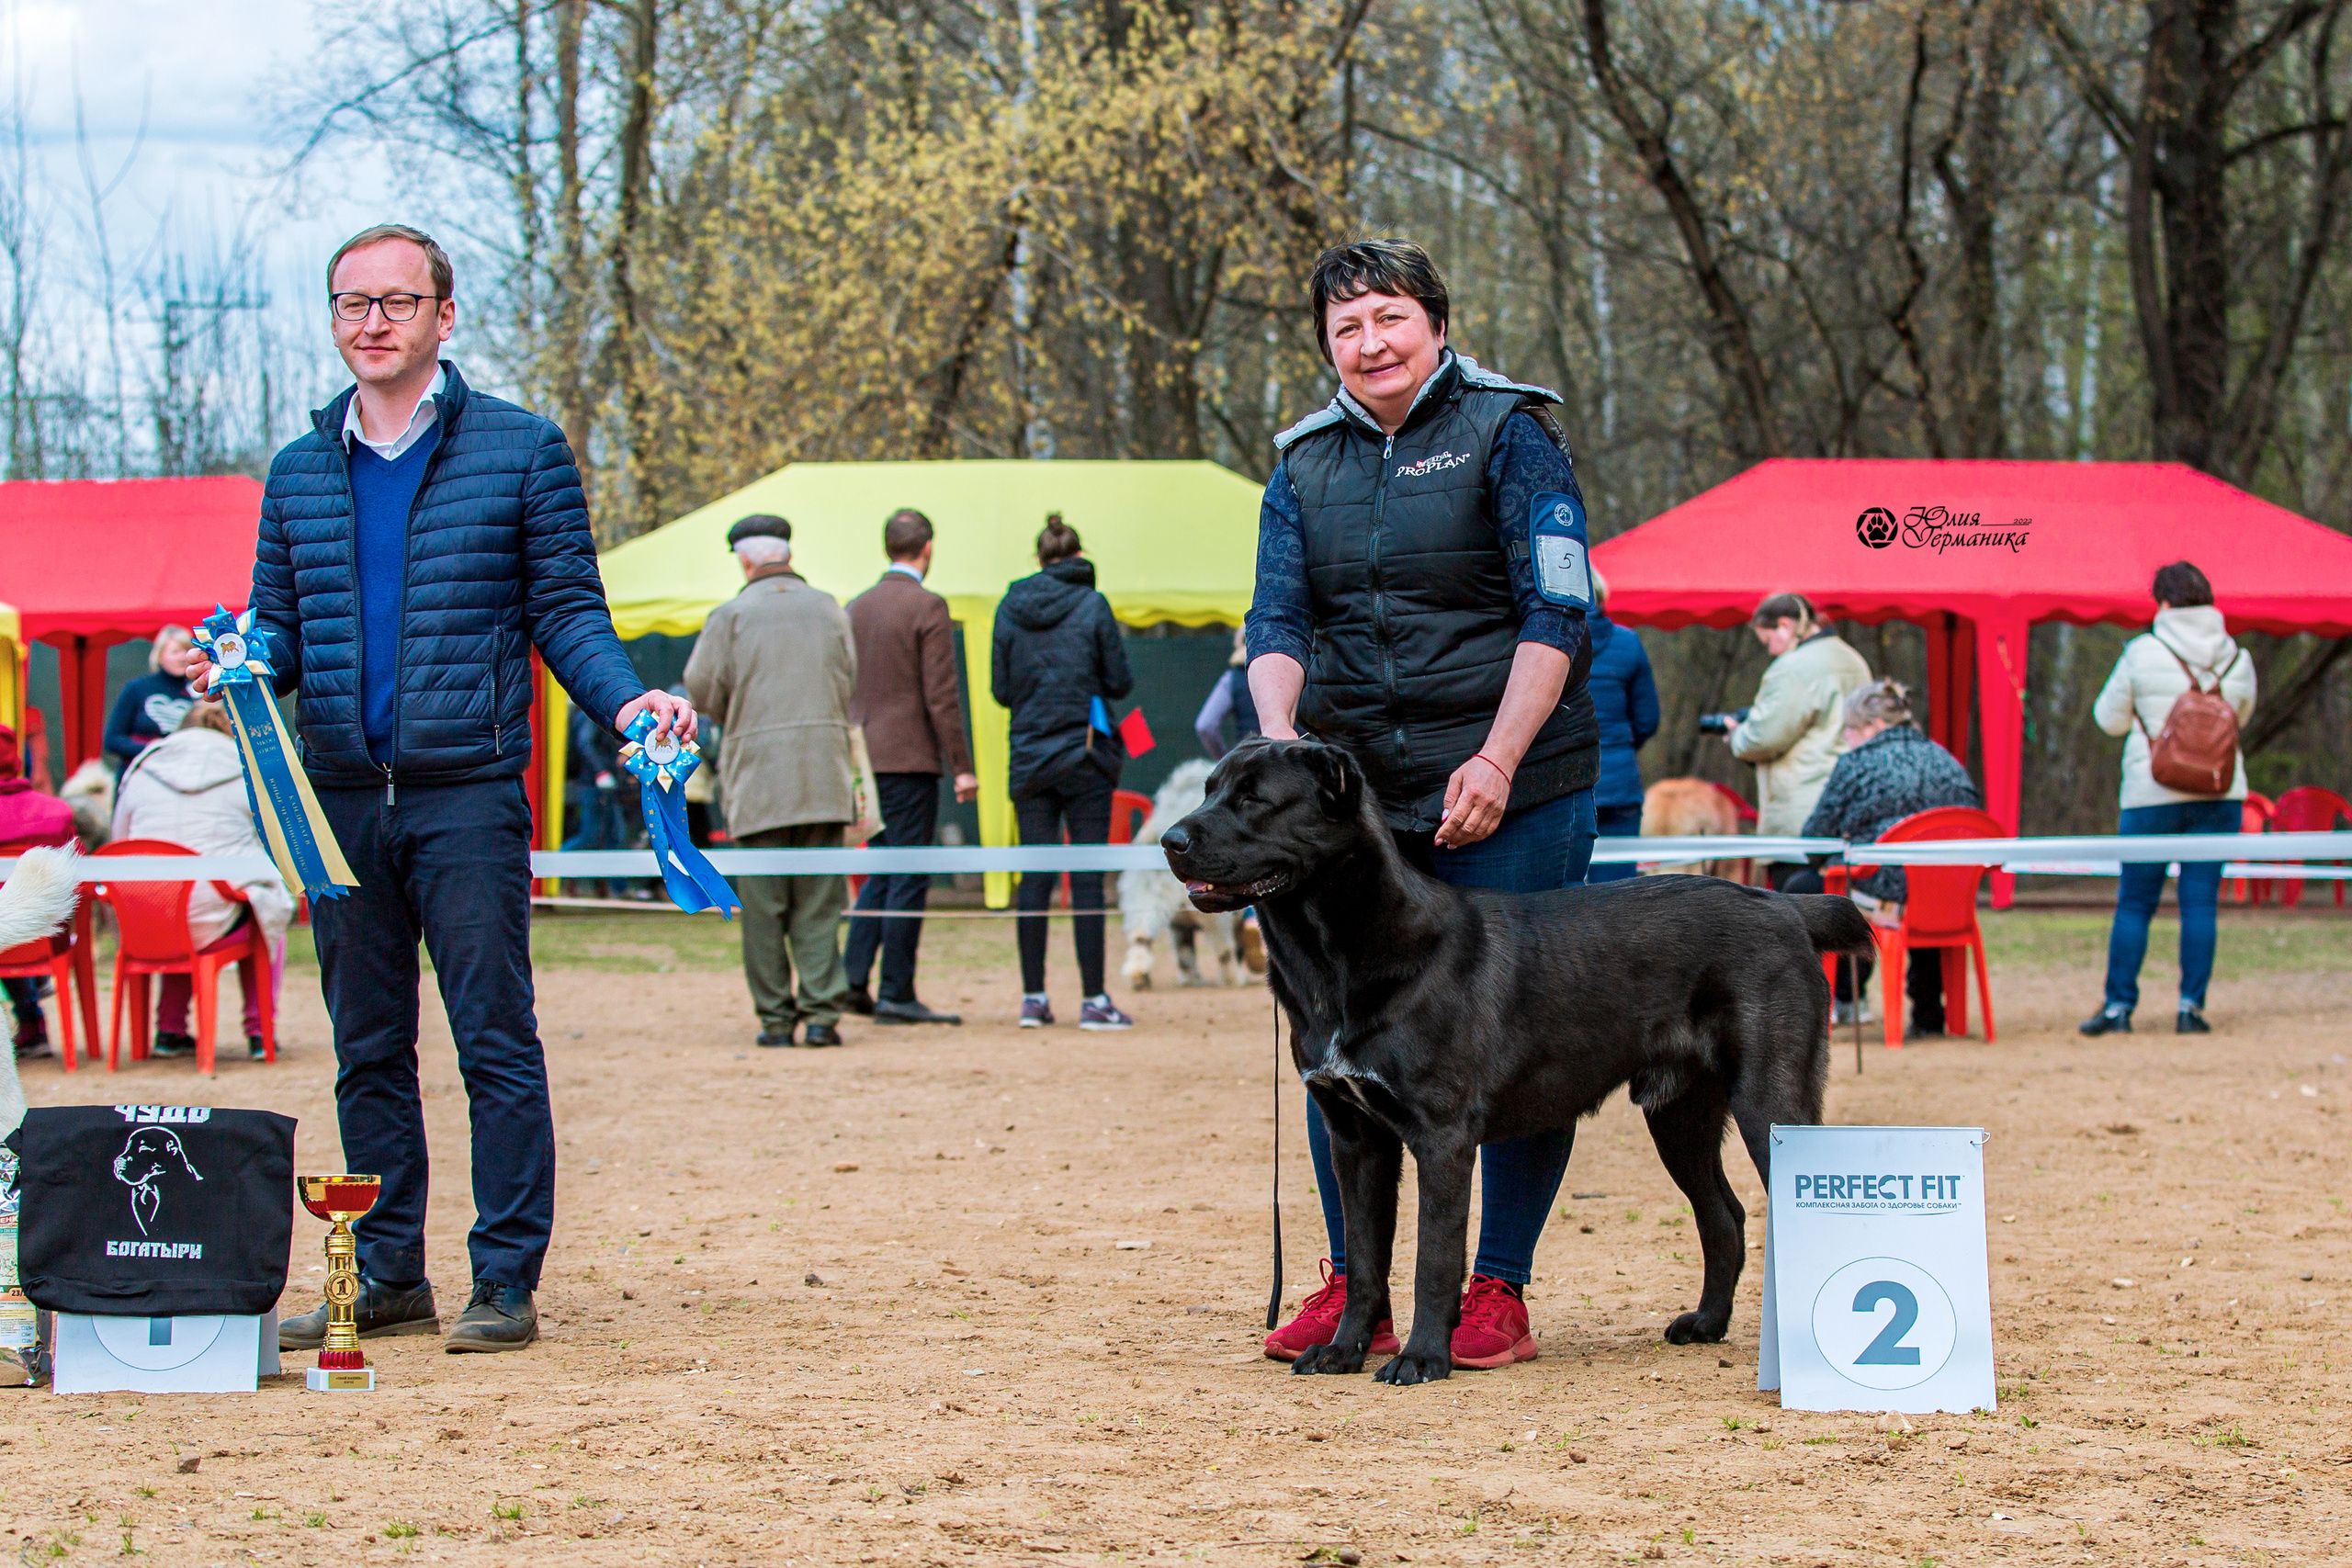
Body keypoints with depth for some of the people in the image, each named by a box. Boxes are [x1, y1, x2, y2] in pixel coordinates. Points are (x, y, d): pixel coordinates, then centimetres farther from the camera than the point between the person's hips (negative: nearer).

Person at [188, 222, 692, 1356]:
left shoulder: (520, 449, 3)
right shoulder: (299, 472, 13)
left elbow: (566, 612, 2)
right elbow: (279, 626, 15)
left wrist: (626, 701, -15)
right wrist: (235, 665, -7)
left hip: (467, 792, -4)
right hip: (341, 793, 4)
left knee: (494, 1040, -4)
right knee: (367, 1048, 9)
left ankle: (505, 1281, 1)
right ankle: (386, 1275, 17)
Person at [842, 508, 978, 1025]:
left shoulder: (855, 609, 11)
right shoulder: (927, 607, -9)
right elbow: (941, 696, -14)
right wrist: (962, 766, -10)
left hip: (864, 761, 7)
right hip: (910, 758, -7)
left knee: (881, 873, 16)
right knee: (908, 878, -2)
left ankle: (852, 979, 7)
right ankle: (896, 994, -2)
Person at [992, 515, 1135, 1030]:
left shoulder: (1009, 608, 3)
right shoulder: (1092, 606, -6)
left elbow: (1000, 691, 6)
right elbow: (1120, 682, -3)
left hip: (1029, 757, 3)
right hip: (1084, 757, -3)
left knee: (1034, 877, 6)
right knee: (1087, 879, -2)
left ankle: (1033, 998, 6)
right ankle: (1093, 1000, -3)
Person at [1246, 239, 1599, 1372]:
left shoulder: (1508, 433, -1)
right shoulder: (1304, 463, 12)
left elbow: (1556, 611, -7)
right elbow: (1277, 620, 5)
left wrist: (1499, 758, -16)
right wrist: (1279, 734, -15)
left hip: (1505, 791, -4)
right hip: (1350, 789, 4)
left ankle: (1500, 1289, 7)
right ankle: (1352, 1285, 13)